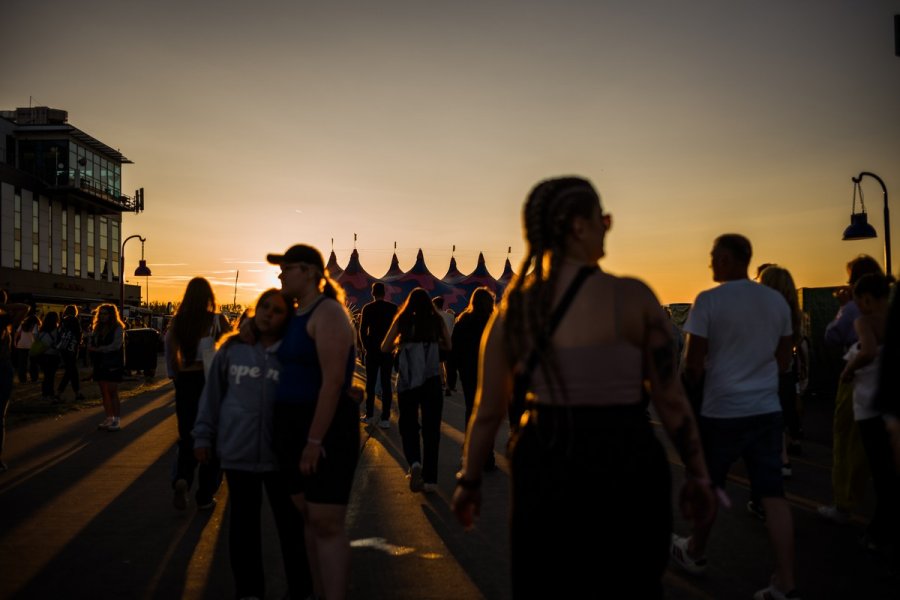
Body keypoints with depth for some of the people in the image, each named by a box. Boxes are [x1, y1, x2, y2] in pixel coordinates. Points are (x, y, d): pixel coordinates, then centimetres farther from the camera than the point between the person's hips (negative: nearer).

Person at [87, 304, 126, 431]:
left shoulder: (118, 328, -5)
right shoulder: (97, 328, 13)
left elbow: (116, 345, -15)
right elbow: (92, 344, 11)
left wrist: (98, 349, -17)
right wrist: (91, 347, -12)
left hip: (113, 365, -6)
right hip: (100, 364, 6)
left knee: (112, 392, -7)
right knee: (104, 392, 7)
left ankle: (117, 420, -3)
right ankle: (109, 418, 14)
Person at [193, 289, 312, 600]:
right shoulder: (232, 349, 2)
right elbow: (213, 394, 8)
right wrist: (204, 435, 8)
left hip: (281, 453, -2)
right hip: (237, 451, 2)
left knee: (291, 523, 5)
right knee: (243, 523, 13)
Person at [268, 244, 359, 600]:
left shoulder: (328, 313, -13)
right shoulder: (298, 315, 15)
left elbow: (333, 381, -21)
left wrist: (315, 441, -23)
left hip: (326, 430, -9)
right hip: (295, 428, 9)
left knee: (327, 523, -7)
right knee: (309, 519, 14)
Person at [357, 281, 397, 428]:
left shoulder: (367, 308, -5)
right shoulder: (393, 308, -3)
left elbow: (362, 330, -6)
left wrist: (365, 346, 6)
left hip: (372, 350, -1)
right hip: (388, 350, 1)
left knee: (370, 383, 10)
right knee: (386, 383, 2)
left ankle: (369, 415, 13)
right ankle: (385, 419, -2)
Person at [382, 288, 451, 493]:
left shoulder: (403, 320, 0)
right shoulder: (437, 320, 2)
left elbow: (385, 348, 1)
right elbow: (448, 346, 12)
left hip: (407, 380, 0)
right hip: (432, 380, 1)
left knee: (408, 424, 10)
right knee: (431, 428, 7)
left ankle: (414, 462, -16)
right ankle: (429, 478, 7)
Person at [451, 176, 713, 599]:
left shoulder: (514, 306, -1)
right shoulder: (632, 296, -11)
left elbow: (488, 410, 3)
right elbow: (670, 400, -7)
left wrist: (469, 480, 15)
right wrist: (697, 473, 6)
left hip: (543, 467, 3)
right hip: (624, 467, -3)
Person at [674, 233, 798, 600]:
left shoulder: (709, 301, -12)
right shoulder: (777, 301, 5)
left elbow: (693, 364, -10)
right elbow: (784, 362, 12)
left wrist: (696, 382, 10)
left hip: (722, 411, -4)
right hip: (768, 410, 4)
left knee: (708, 487, 14)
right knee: (774, 494, 2)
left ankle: (695, 553, 34)